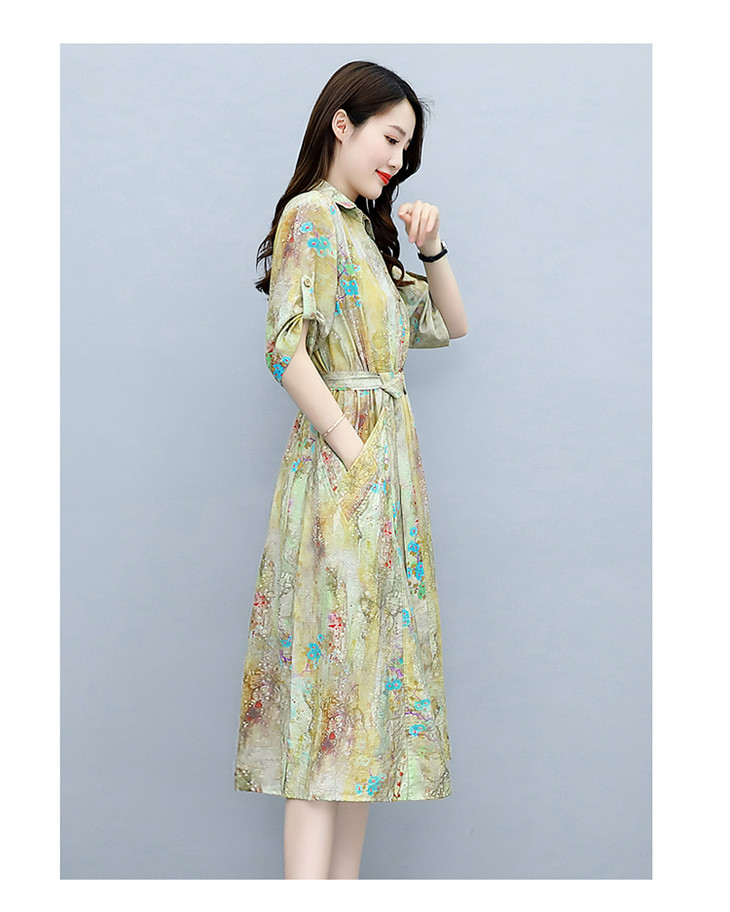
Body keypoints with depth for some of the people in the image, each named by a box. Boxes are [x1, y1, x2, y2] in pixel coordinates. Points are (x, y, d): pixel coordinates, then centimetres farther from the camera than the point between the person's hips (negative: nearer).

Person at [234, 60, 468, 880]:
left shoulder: (364, 228, 20)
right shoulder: (311, 215, -6)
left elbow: (450, 325, 26)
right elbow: (287, 348, -19)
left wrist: (431, 249, 10)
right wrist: (355, 451, -19)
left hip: (388, 467, 9)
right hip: (344, 464, -9)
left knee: (367, 674, 8)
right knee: (333, 668, -11)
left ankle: (344, 884, 16)